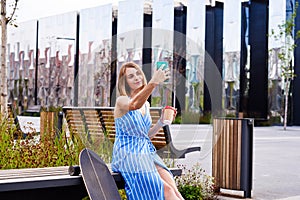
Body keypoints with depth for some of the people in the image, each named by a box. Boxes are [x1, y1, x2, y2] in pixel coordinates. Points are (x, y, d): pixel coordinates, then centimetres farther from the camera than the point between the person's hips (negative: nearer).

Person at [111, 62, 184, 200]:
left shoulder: (146, 104, 18)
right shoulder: (121, 101, -4)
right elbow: (134, 105, -31)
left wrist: (161, 122, 7)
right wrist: (153, 83, -46)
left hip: (147, 153, 6)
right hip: (128, 155, -6)